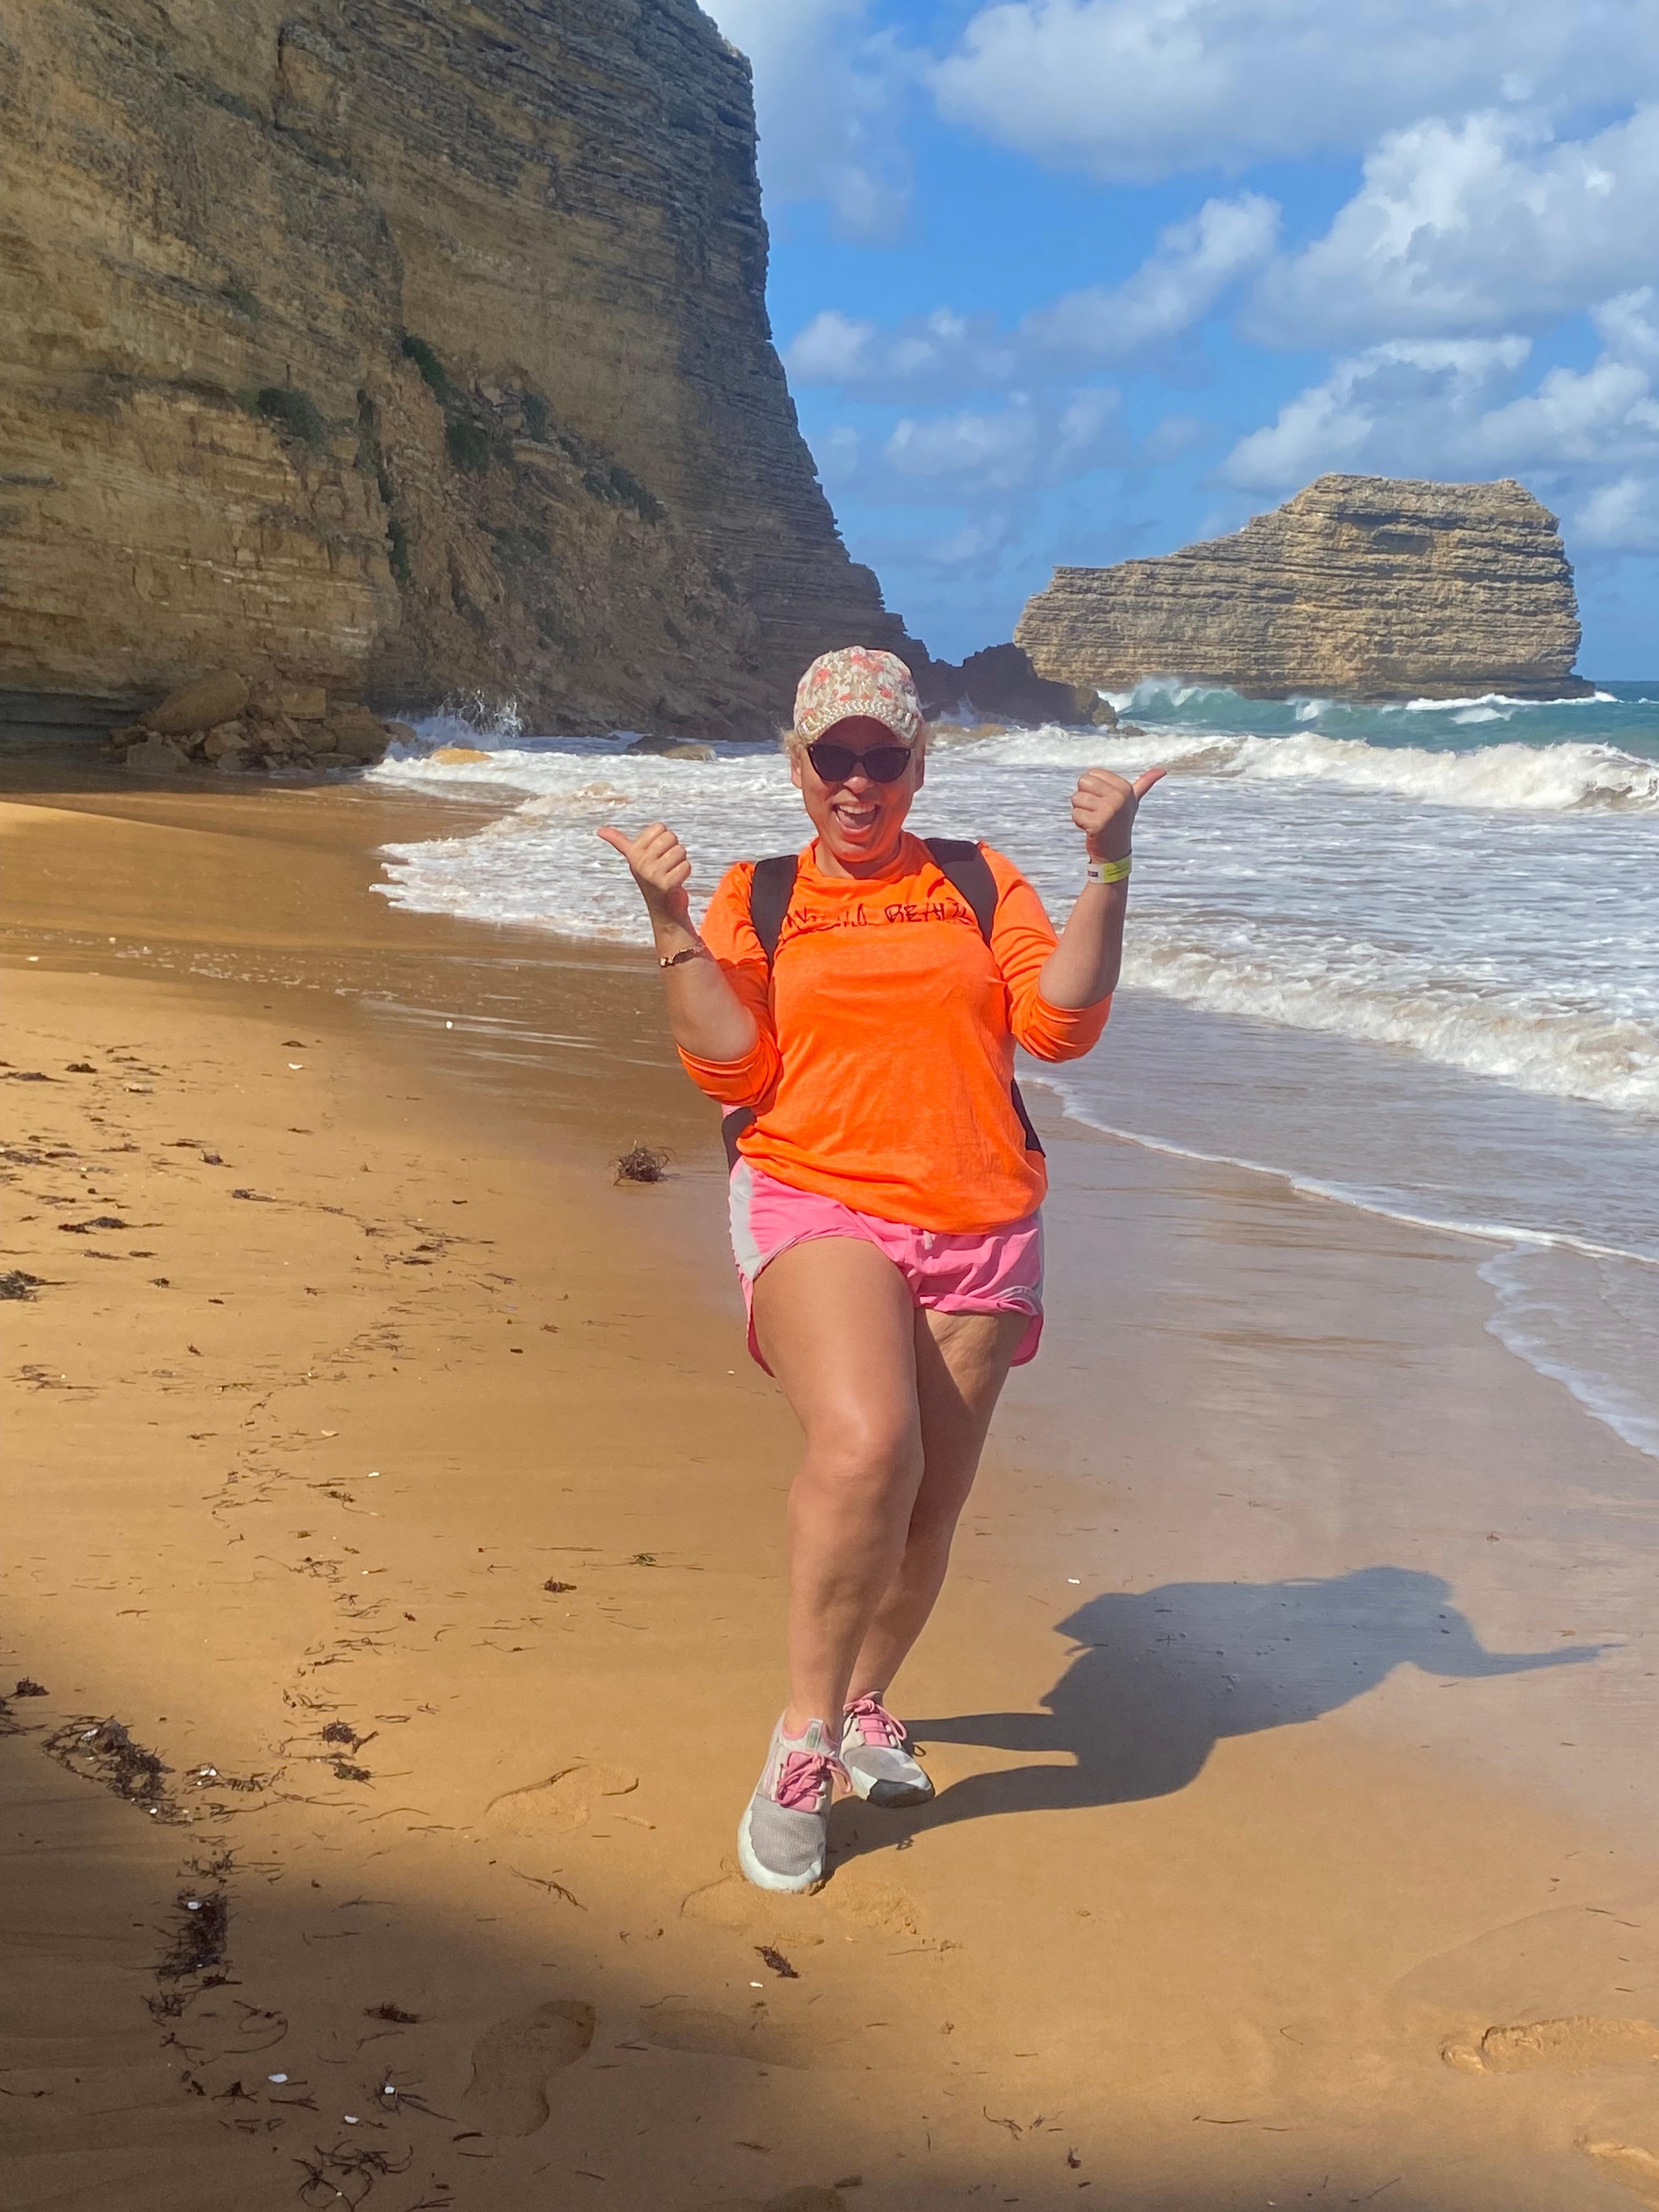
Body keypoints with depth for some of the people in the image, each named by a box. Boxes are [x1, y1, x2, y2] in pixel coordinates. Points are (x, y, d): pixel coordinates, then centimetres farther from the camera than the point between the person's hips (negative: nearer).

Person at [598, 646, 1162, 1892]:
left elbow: (1059, 1025, 1)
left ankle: (864, 1702, 36)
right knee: (864, 1451, -29)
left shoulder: (979, 882, 14)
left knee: (927, 1511, 5)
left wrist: (1108, 869, -4)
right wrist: (671, 920, -4)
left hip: (978, 1227, 3)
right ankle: (805, 1739, -11)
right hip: (817, 1205, -2)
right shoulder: (759, 898, 12)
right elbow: (733, 1067, 0)